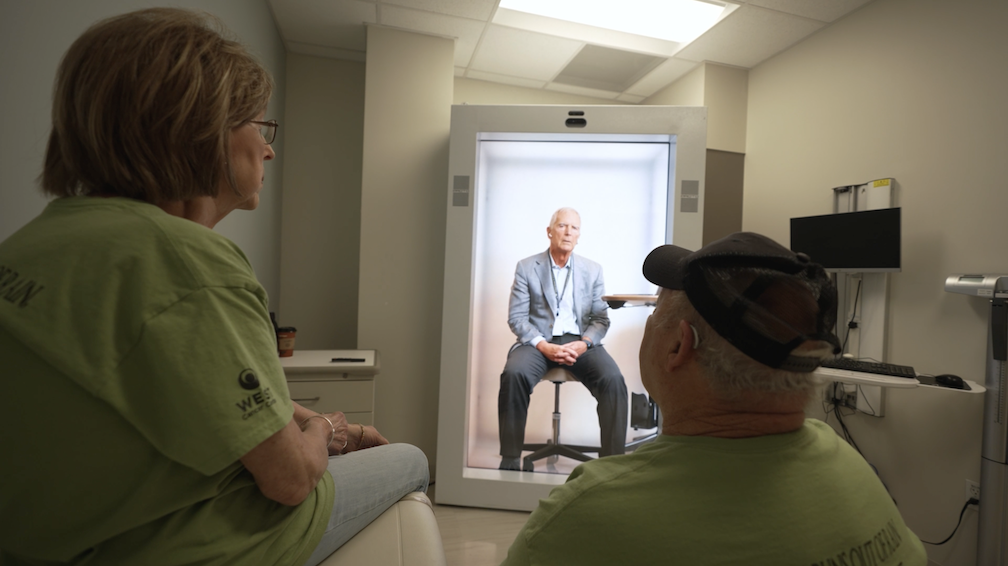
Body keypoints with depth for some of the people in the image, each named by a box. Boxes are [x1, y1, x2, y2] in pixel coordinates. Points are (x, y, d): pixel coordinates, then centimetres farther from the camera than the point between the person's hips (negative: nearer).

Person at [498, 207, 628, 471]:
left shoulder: (593, 270, 11)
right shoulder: (526, 267, 5)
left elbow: (601, 319, 8)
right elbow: (516, 318, 0)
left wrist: (583, 344, -13)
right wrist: (544, 346, -15)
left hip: (580, 342, 2)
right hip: (539, 341, -1)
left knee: (613, 380, -27)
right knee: (514, 374, -32)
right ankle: (510, 460, -20)